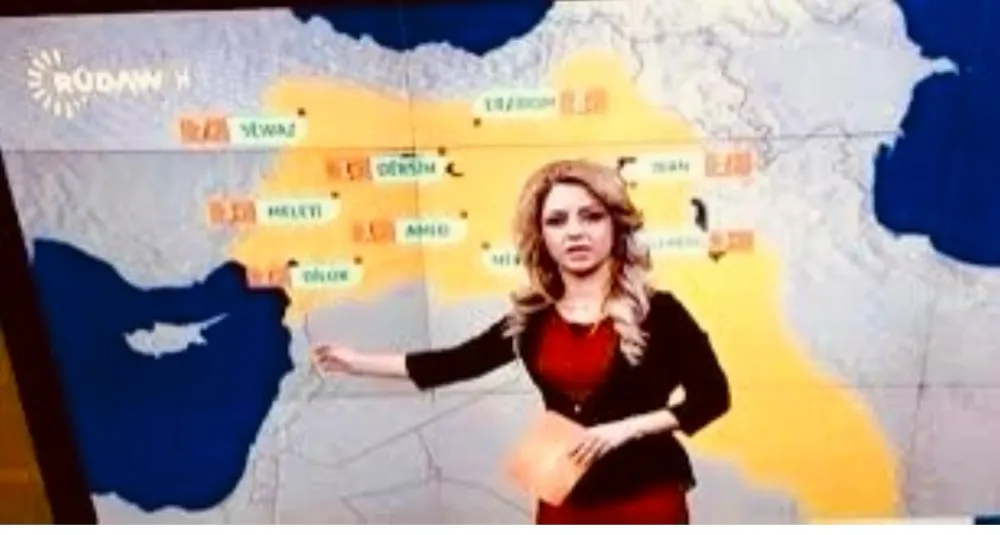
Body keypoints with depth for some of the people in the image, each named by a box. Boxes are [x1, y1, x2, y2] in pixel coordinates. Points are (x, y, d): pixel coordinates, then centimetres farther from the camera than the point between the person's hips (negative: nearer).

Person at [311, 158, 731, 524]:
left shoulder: (655, 311, -10)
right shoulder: (531, 319, 2)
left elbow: (712, 395, -8)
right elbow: (457, 362, 11)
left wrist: (626, 428, -18)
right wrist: (360, 362, 13)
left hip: (644, 502, -4)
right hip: (565, 503, 4)